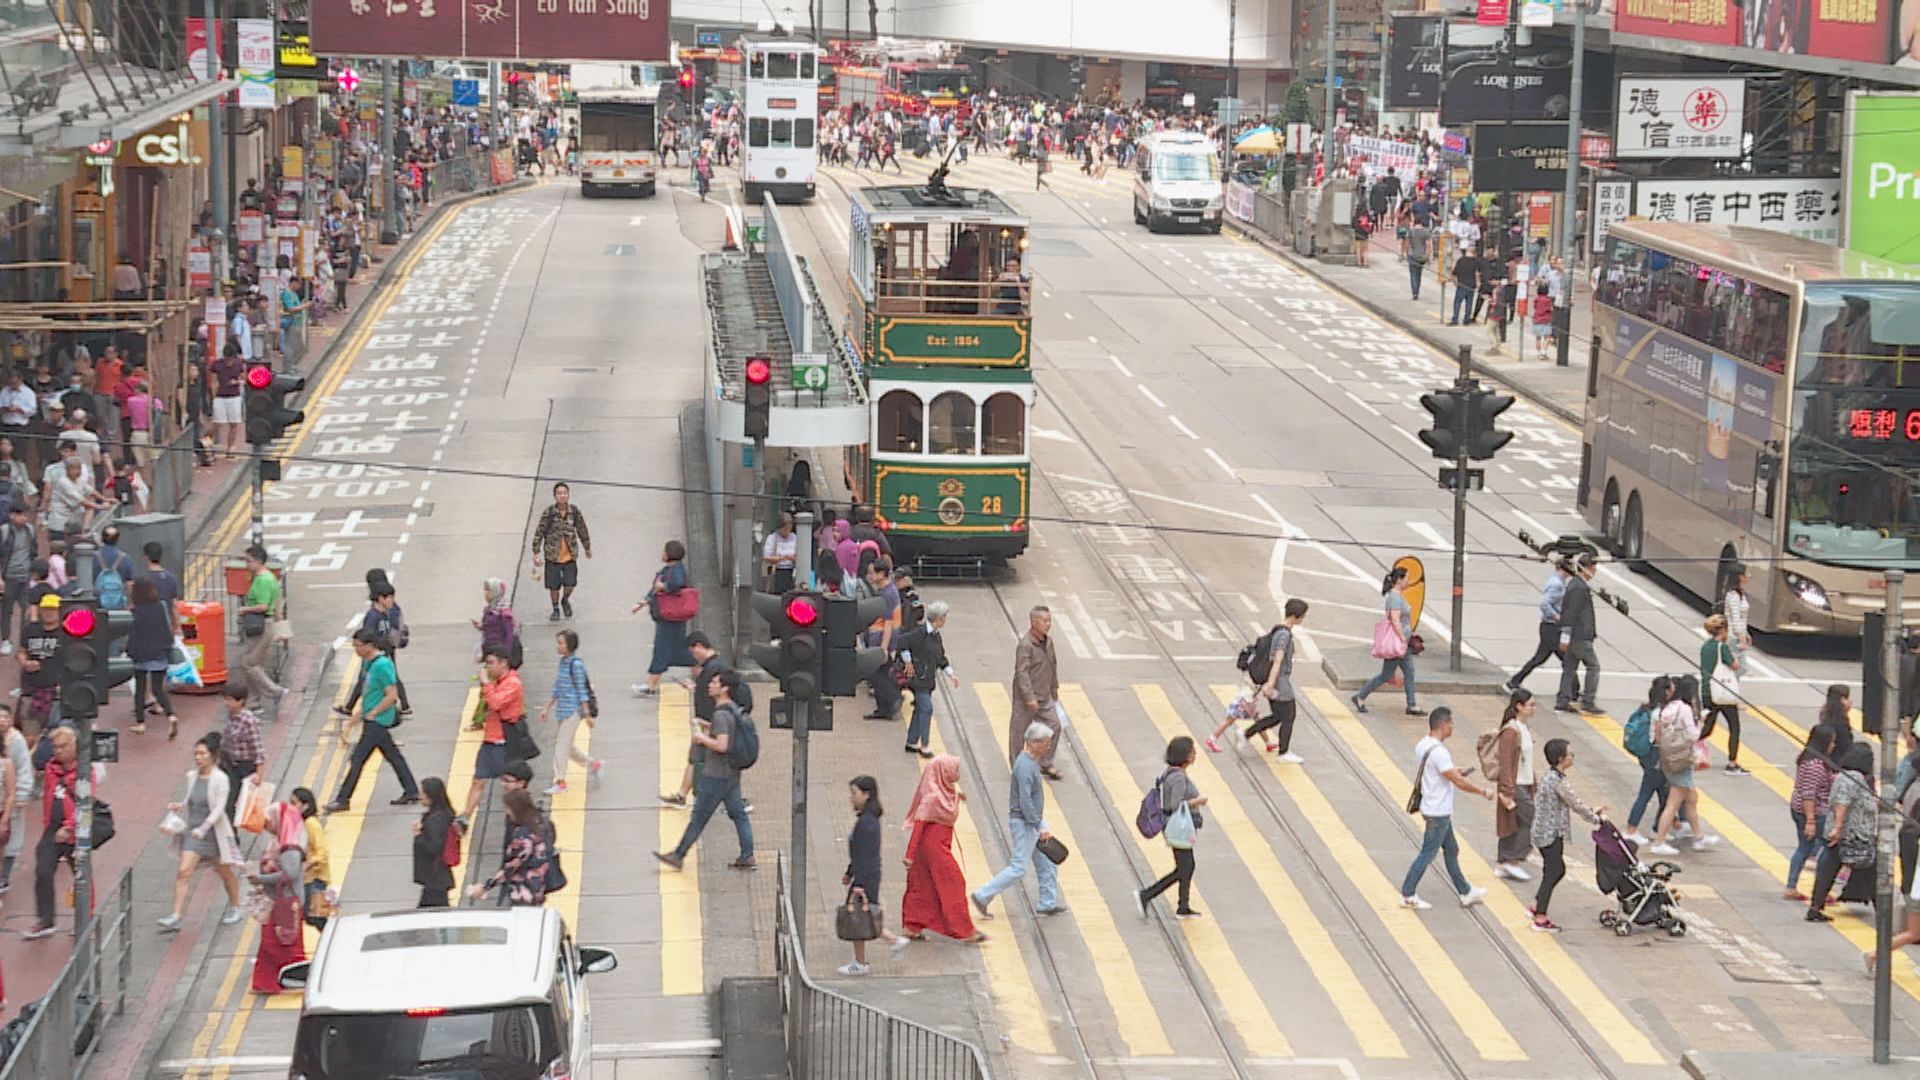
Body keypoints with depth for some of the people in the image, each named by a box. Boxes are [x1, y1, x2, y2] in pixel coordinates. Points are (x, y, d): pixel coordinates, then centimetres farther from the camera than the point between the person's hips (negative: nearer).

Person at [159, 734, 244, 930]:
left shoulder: (220, 779, -14)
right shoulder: (192, 776, 2)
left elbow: (219, 809, -19)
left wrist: (203, 829, -29)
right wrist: (179, 806, -5)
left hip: (214, 832, -4)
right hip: (193, 831, 4)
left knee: (225, 872, 14)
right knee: (183, 872, -8)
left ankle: (235, 907, 36)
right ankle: (175, 916, -10)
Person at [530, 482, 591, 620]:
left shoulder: (575, 512, -5)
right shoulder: (548, 513, -13)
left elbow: (582, 530, 9)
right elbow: (539, 532, -8)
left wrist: (587, 548, 20)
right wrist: (536, 553, -11)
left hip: (570, 555, 1)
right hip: (552, 555, -1)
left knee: (570, 584, -4)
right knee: (554, 586, 8)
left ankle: (565, 600, 30)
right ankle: (556, 609, 32)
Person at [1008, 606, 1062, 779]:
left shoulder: (1048, 641, 5)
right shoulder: (1025, 645, -21)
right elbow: (1022, 672, -24)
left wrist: (1054, 688, 23)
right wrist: (1030, 698, -26)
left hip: (1045, 696, 8)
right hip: (1025, 698, -8)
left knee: (1054, 725, 5)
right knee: (1019, 730, 5)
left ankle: (1045, 764, 18)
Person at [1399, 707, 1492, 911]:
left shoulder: (1422, 745, 3)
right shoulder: (1438, 752, -26)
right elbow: (1459, 782, -23)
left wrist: (1453, 773, 15)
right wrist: (1484, 792, -11)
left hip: (1438, 810, 10)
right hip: (1438, 812, -10)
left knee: (1451, 850, 17)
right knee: (1428, 853, 0)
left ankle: (1466, 893, 27)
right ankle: (1408, 895, 8)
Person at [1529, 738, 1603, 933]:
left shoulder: (1551, 776, 10)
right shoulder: (1557, 780, -21)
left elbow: (1571, 801, 19)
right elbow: (1574, 803, -16)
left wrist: (1591, 810, 16)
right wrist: (1596, 819, -5)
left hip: (1548, 833, 10)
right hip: (1550, 834, -10)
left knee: (1557, 870, 19)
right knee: (1552, 873, -2)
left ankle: (1536, 906, 29)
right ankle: (1540, 919, 4)